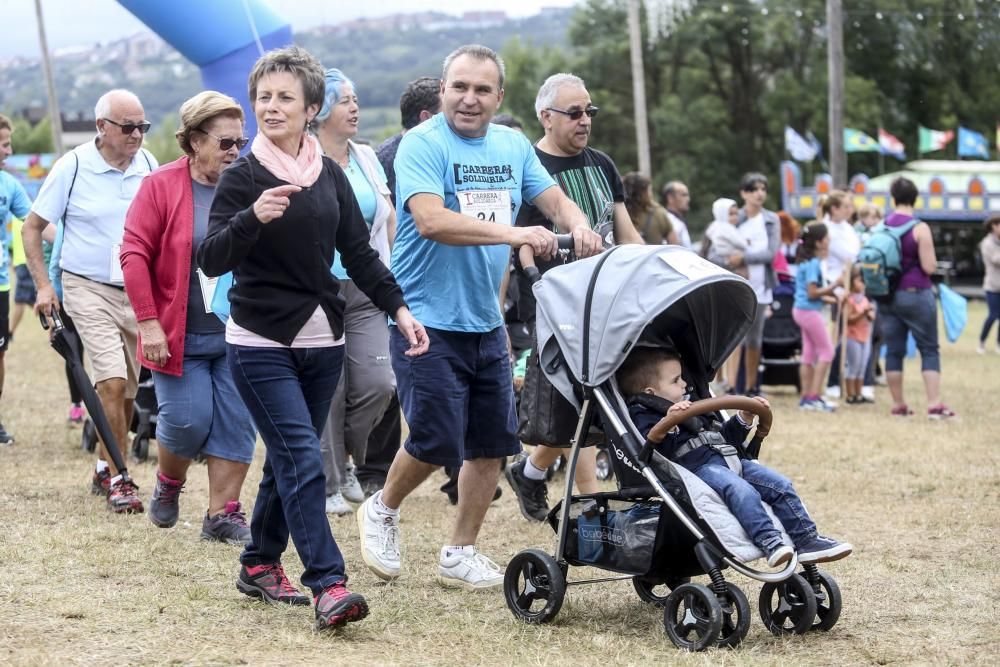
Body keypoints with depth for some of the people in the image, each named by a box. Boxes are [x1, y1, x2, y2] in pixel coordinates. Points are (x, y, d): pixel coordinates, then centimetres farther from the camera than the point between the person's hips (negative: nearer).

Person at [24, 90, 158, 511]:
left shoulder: (148, 165, 2)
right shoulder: (73, 167, -8)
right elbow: (32, 228, -2)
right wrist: (43, 285, -10)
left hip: (137, 291, 4)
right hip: (89, 289, -4)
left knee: (127, 390, 11)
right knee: (112, 382, -17)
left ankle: (105, 469, 29)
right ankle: (118, 481, -9)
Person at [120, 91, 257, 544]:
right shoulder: (161, 186, -5)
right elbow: (134, 254, -8)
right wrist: (148, 322, -14)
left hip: (237, 335, 3)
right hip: (179, 336, -3)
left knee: (237, 424, -1)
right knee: (187, 420, -4)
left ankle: (222, 514, 9)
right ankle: (168, 484, 26)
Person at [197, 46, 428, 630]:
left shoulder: (330, 175, 7)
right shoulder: (243, 178, -7)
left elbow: (359, 253, 11)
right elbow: (211, 260, -15)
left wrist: (399, 308, 1)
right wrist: (252, 218, -32)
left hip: (322, 341, 5)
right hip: (261, 344, -5)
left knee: (289, 460, 13)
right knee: (302, 461, -14)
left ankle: (261, 563, 28)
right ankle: (329, 585, -18)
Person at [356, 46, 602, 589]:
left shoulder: (513, 146, 9)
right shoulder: (422, 145, -12)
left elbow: (554, 199, 10)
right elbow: (430, 220, -25)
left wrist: (578, 226, -14)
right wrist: (512, 233, -34)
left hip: (486, 321, 7)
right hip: (427, 319, -7)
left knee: (493, 441, 6)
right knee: (437, 440, -8)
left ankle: (460, 555, 19)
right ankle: (382, 511, 20)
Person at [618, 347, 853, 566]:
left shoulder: (692, 408, 31)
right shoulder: (642, 416, 1)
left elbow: (722, 437, 37)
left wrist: (743, 419, 24)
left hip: (727, 460, 9)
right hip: (695, 468, -9)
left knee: (781, 485, -2)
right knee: (741, 490, -34)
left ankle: (807, 540, -2)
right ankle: (769, 543, -40)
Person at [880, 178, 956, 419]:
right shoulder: (919, 228, -12)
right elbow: (930, 267, -14)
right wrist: (929, 255, 6)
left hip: (888, 297, 5)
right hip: (916, 295, -5)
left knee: (894, 351, 9)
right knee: (930, 351, 0)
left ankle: (898, 405, 12)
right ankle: (934, 405, -8)